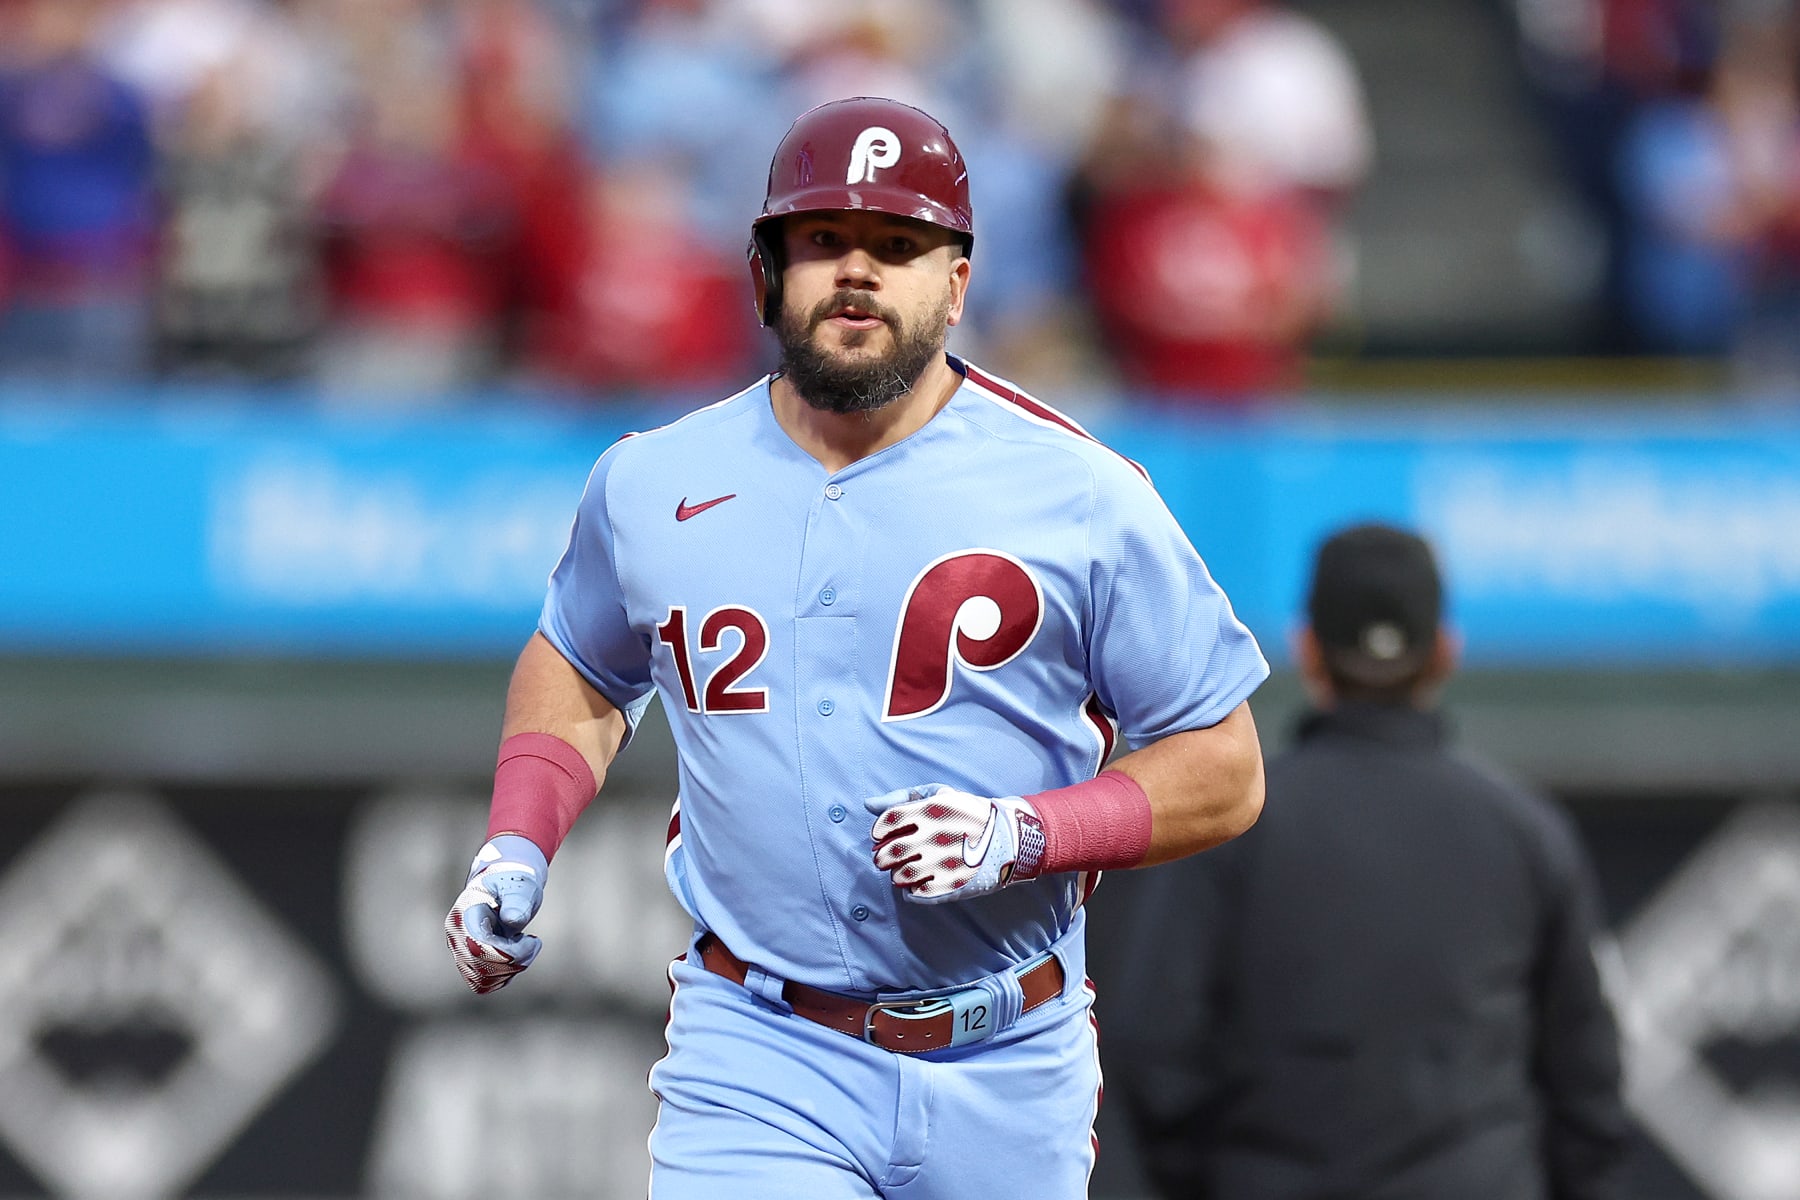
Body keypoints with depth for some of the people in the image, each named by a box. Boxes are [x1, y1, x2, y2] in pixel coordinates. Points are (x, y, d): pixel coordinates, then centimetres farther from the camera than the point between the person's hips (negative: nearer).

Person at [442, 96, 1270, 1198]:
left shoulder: (1079, 494, -4)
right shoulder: (649, 486, 4)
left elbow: (1224, 772, 0)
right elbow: (583, 666, 25)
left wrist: (1023, 836, -15)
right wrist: (516, 851, 8)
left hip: (1007, 1077, 0)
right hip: (758, 1061, 0)